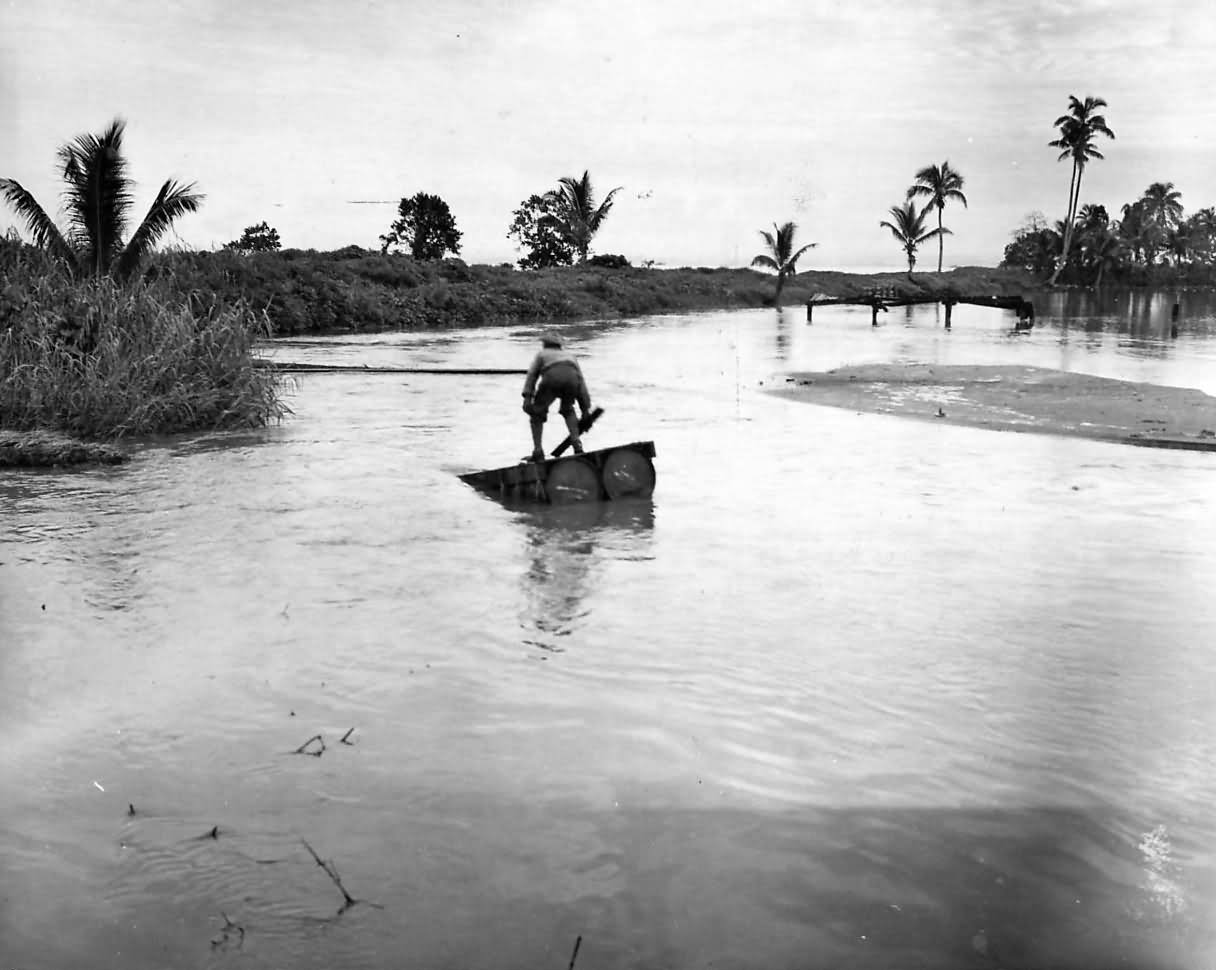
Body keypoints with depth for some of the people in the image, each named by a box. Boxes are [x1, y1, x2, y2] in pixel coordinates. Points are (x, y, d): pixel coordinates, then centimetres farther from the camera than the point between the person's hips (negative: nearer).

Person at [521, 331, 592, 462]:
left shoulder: (541, 354, 36)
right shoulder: (569, 355, 42)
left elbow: (531, 374, 17)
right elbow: (581, 381, 33)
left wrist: (527, 397, 6)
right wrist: (586, 409, 30)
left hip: (552, 377, -3)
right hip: (571, 377, 3)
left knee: (537, 413, 15)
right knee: (568, 410, 30)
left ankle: (538, 451, 6)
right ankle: (576, 444, 15)